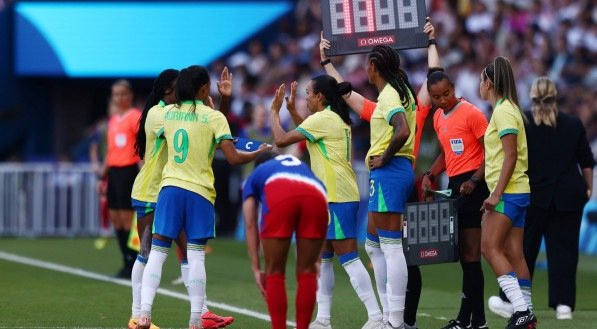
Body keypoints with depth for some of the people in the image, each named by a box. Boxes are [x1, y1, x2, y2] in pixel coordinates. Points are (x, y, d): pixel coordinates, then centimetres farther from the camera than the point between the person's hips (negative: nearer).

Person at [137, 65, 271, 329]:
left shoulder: (168, 113, 7)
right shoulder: (214, 117, -5)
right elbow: (233, 158, -10)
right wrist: (260, 152, 7)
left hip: (170, 188, 3)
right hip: (199, 192, -3)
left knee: (157, 251, 4)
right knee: (196, 256, 2)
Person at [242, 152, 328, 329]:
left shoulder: (254, 176, 38)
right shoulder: (301, 166, 46)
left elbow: (250, 224, 26)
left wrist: (256, 269, 22)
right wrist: (315, 260, 41)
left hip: (279, 196, -2)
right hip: (316, 197, 2)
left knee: (275, 274, 12)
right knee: (306, 273, 18)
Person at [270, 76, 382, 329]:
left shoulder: (322, 119, -12)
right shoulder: (337, 119, 16)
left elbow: (281, 139, -12)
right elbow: (308, 135, 36)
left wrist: (275, 112, 3)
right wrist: (292, 109, 30)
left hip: (337, 198, -10)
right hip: (332, 197, 10)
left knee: (349, 258, -12)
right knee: (322, 259, 12)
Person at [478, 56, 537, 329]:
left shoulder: (503, 111, -12)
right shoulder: (507, 109, 18)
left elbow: (510, 156, -19)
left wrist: (496, 194, -22)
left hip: (508, 193, -10)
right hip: (517, 193, 10)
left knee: (490, 247, -12)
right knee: (513, 253, 7)